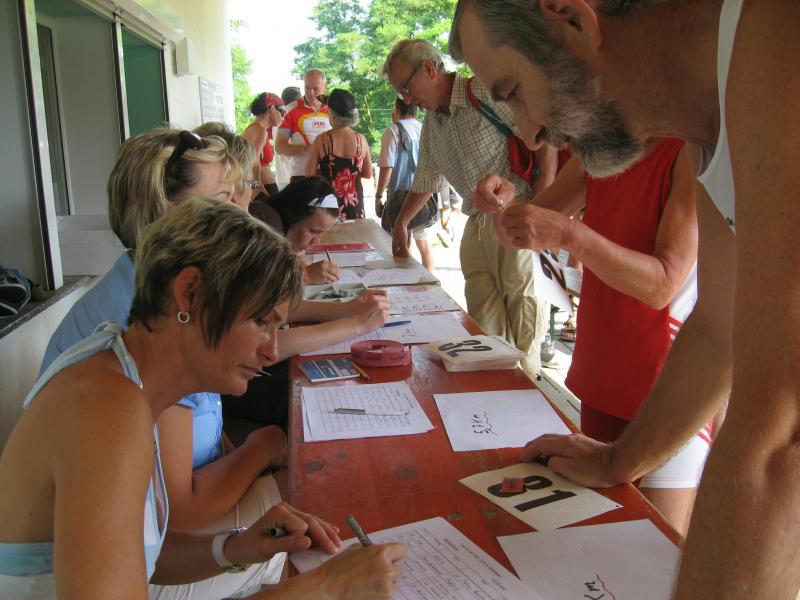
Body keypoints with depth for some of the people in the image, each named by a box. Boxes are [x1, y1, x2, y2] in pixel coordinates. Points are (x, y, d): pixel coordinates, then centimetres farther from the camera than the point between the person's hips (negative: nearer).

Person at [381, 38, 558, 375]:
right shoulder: (431, 124, 17)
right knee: (483, 328, 6)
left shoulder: (489, 94, -8)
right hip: (476, 229, 7)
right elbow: (425, 181, 29)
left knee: (524, 327, -3)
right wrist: (400, 226, 35)